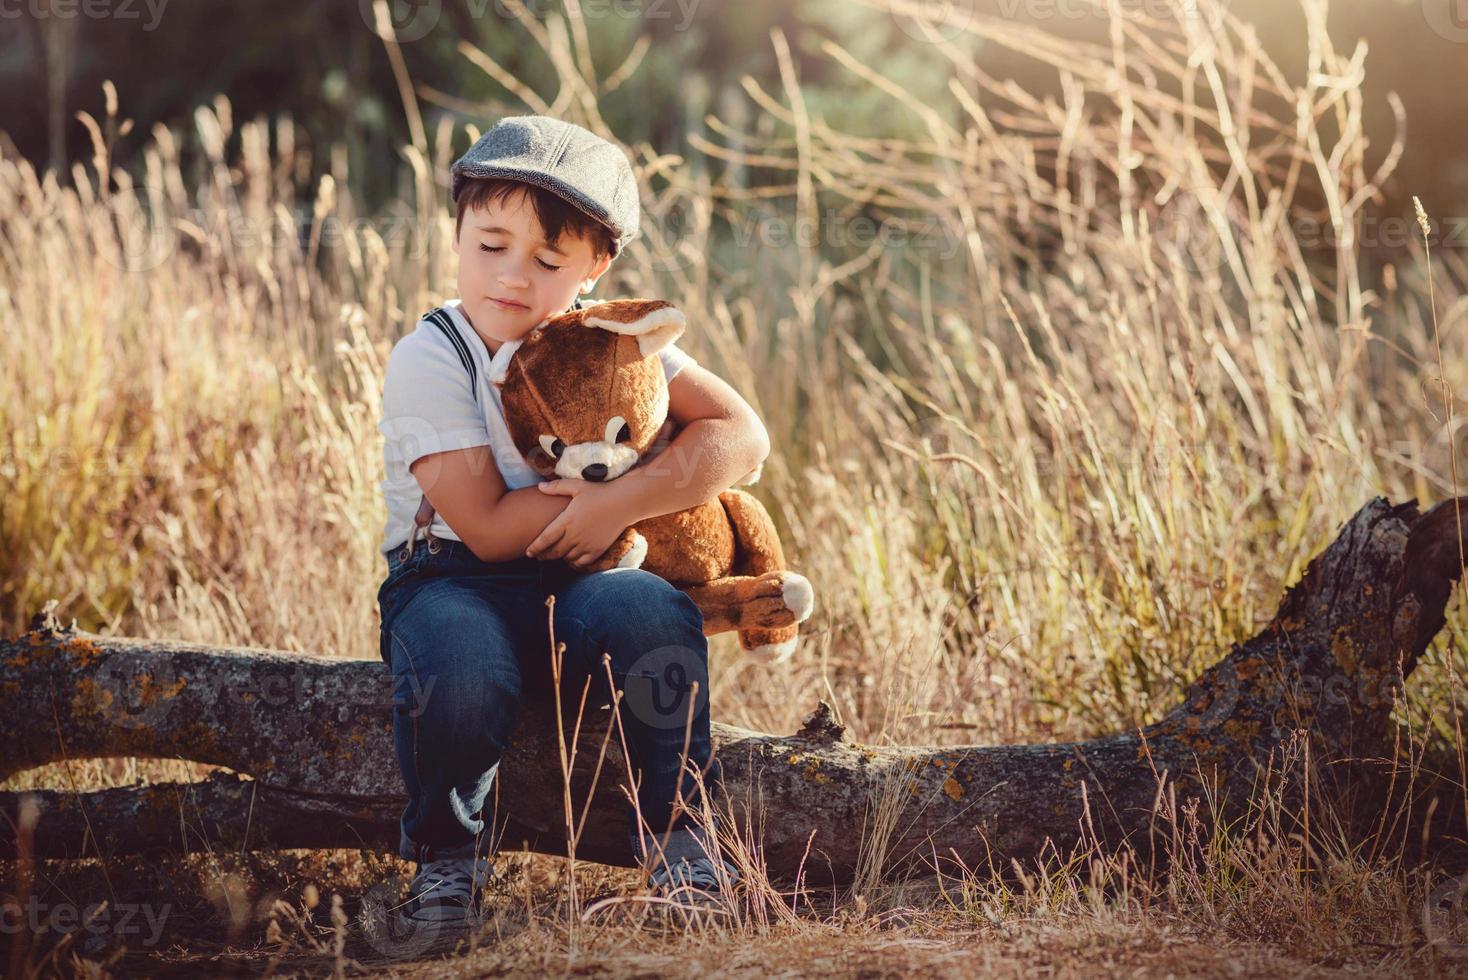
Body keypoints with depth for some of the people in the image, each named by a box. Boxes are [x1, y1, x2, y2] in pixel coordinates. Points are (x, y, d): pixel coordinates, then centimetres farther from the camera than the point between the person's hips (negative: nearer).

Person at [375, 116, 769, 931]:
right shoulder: (428, 362, -13)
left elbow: (741, 436, -9)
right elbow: (489, 527, -19)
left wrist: (622, 502, -21)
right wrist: (604, 489, -16)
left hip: (578, 584, 3)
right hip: (455, 579, -2)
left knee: (652, 612, -31)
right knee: (458, 660, -36)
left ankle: (673, 825, -9)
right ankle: (446, 846, -6)